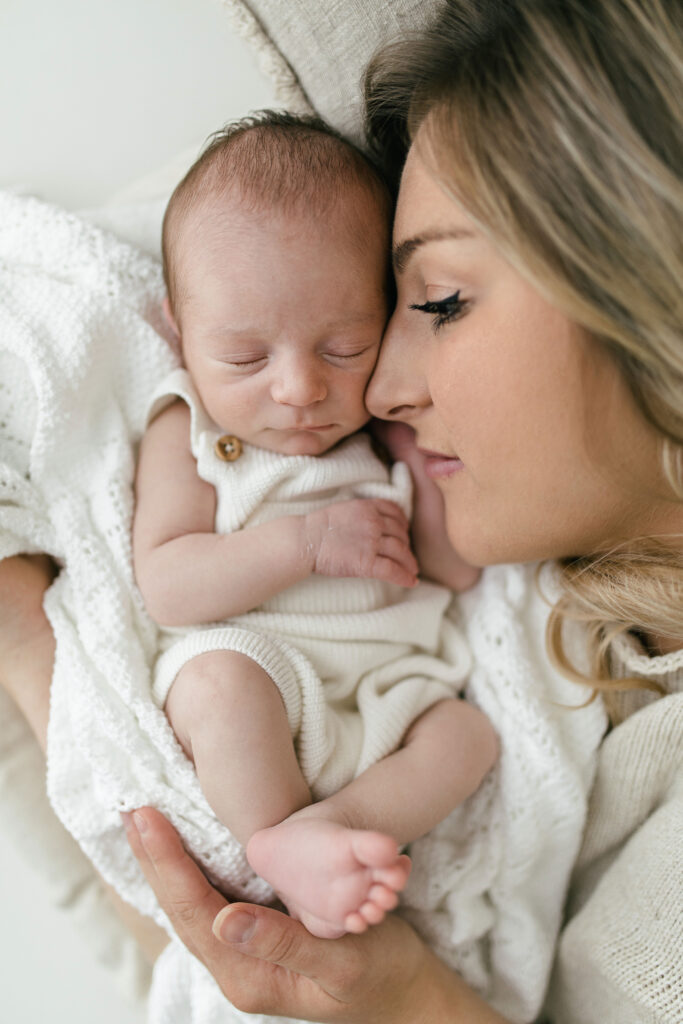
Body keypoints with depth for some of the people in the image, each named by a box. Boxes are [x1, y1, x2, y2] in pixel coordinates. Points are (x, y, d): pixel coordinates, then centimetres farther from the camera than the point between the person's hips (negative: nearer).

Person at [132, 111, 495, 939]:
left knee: (467, 734, -16)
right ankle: (284, 848, -21)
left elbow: (460, 569, 8)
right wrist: (307, 543, -22)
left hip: (382, 683, 5)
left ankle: (319, 824, -29)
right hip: (249, 660, -4)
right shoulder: (187, 433, -3)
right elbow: (165, 586, -14)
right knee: (222, 681, -33)